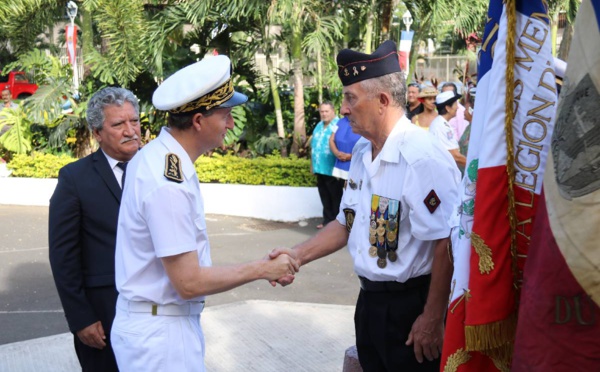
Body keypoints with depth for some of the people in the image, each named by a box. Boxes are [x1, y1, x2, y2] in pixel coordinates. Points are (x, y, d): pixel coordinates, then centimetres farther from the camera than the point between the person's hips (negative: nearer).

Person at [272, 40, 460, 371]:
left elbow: (445, 244, -24)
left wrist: (433, 319, -19)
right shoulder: (362, 152, 5)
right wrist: (297, 255, 4)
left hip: (411, 306, -8)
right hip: (369, 300, 8)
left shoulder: (424, 159, -23)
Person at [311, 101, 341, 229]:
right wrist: (313, 165, 18)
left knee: (335, 197, 3)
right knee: (324, 196, 14)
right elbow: (313, 146, 20)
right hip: (320, 168, 8)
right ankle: (327, 220, 25)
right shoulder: (319, 126, 14)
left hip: (333, 169, -8)